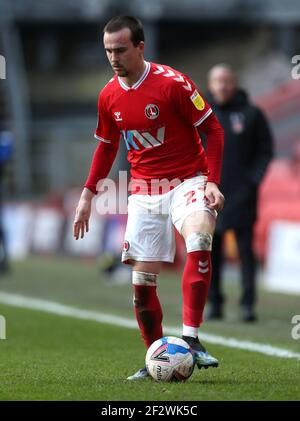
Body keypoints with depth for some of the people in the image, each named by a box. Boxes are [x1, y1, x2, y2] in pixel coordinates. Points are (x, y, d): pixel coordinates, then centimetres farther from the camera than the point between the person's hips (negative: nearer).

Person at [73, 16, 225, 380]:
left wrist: (212, 182, -18)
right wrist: (87, 194, 15)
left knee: (198, 240, -34)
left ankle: (190, 338, -34)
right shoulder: (109, 96, 2)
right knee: (141, 281, 2)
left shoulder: (172, 83, -14)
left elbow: (213, 130, -9)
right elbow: (107, 145, 19)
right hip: (143, 192, 5)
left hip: (187, 182, -5)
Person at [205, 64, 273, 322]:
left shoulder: (251, 114, 3)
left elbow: (265, 150, 5)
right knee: (211, 251, 3)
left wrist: (254, 178, -5)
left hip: (242, 195, -2)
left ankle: (248, 304, -6)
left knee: (246, 249, -5)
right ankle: (214, 302, 9)